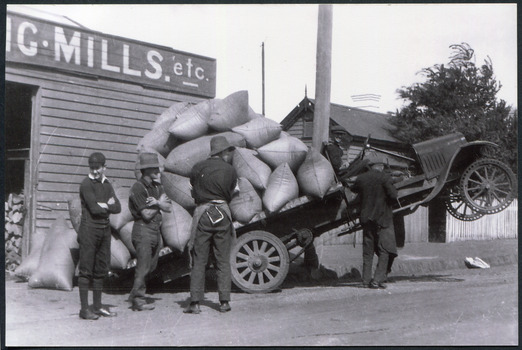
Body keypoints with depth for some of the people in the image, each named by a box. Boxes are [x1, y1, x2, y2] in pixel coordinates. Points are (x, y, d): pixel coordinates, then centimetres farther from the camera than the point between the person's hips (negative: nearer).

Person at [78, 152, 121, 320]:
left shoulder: (107, 185, 14)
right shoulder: (86, 184, -7)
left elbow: (118, 208, 4)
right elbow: (94, 208, -17)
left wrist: (102, 205, -9)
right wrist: (108, 205, -3)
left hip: (105, 229, 7)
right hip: (89, 229, -7)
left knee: (101, 270, 10)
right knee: (86, 270, -5)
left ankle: (98, 306, 18)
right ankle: (84, 308, -2)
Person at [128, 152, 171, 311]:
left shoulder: (157, 186, 13)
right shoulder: (138, 188, -13)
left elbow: (168, 207, 5)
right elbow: (147, 214, -17)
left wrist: (157, 202, -14)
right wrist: (160, 203, -2)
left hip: (156, 230, 8)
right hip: (143, 229, -8)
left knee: (151, 266, 12)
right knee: (143, 267, -6)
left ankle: (135, 296, 22)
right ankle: (138, 301, 1)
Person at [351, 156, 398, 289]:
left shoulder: (361, 178, 4)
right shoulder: (384, 177, -9)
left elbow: (353, 189, 21)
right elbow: (393, 195, -15)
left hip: (366, 217, 5)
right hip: (383, 218, -5)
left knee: (367, 250, 12)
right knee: (386, 250, 2)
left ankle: (366, 280, 12)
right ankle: (378, 279, -7)